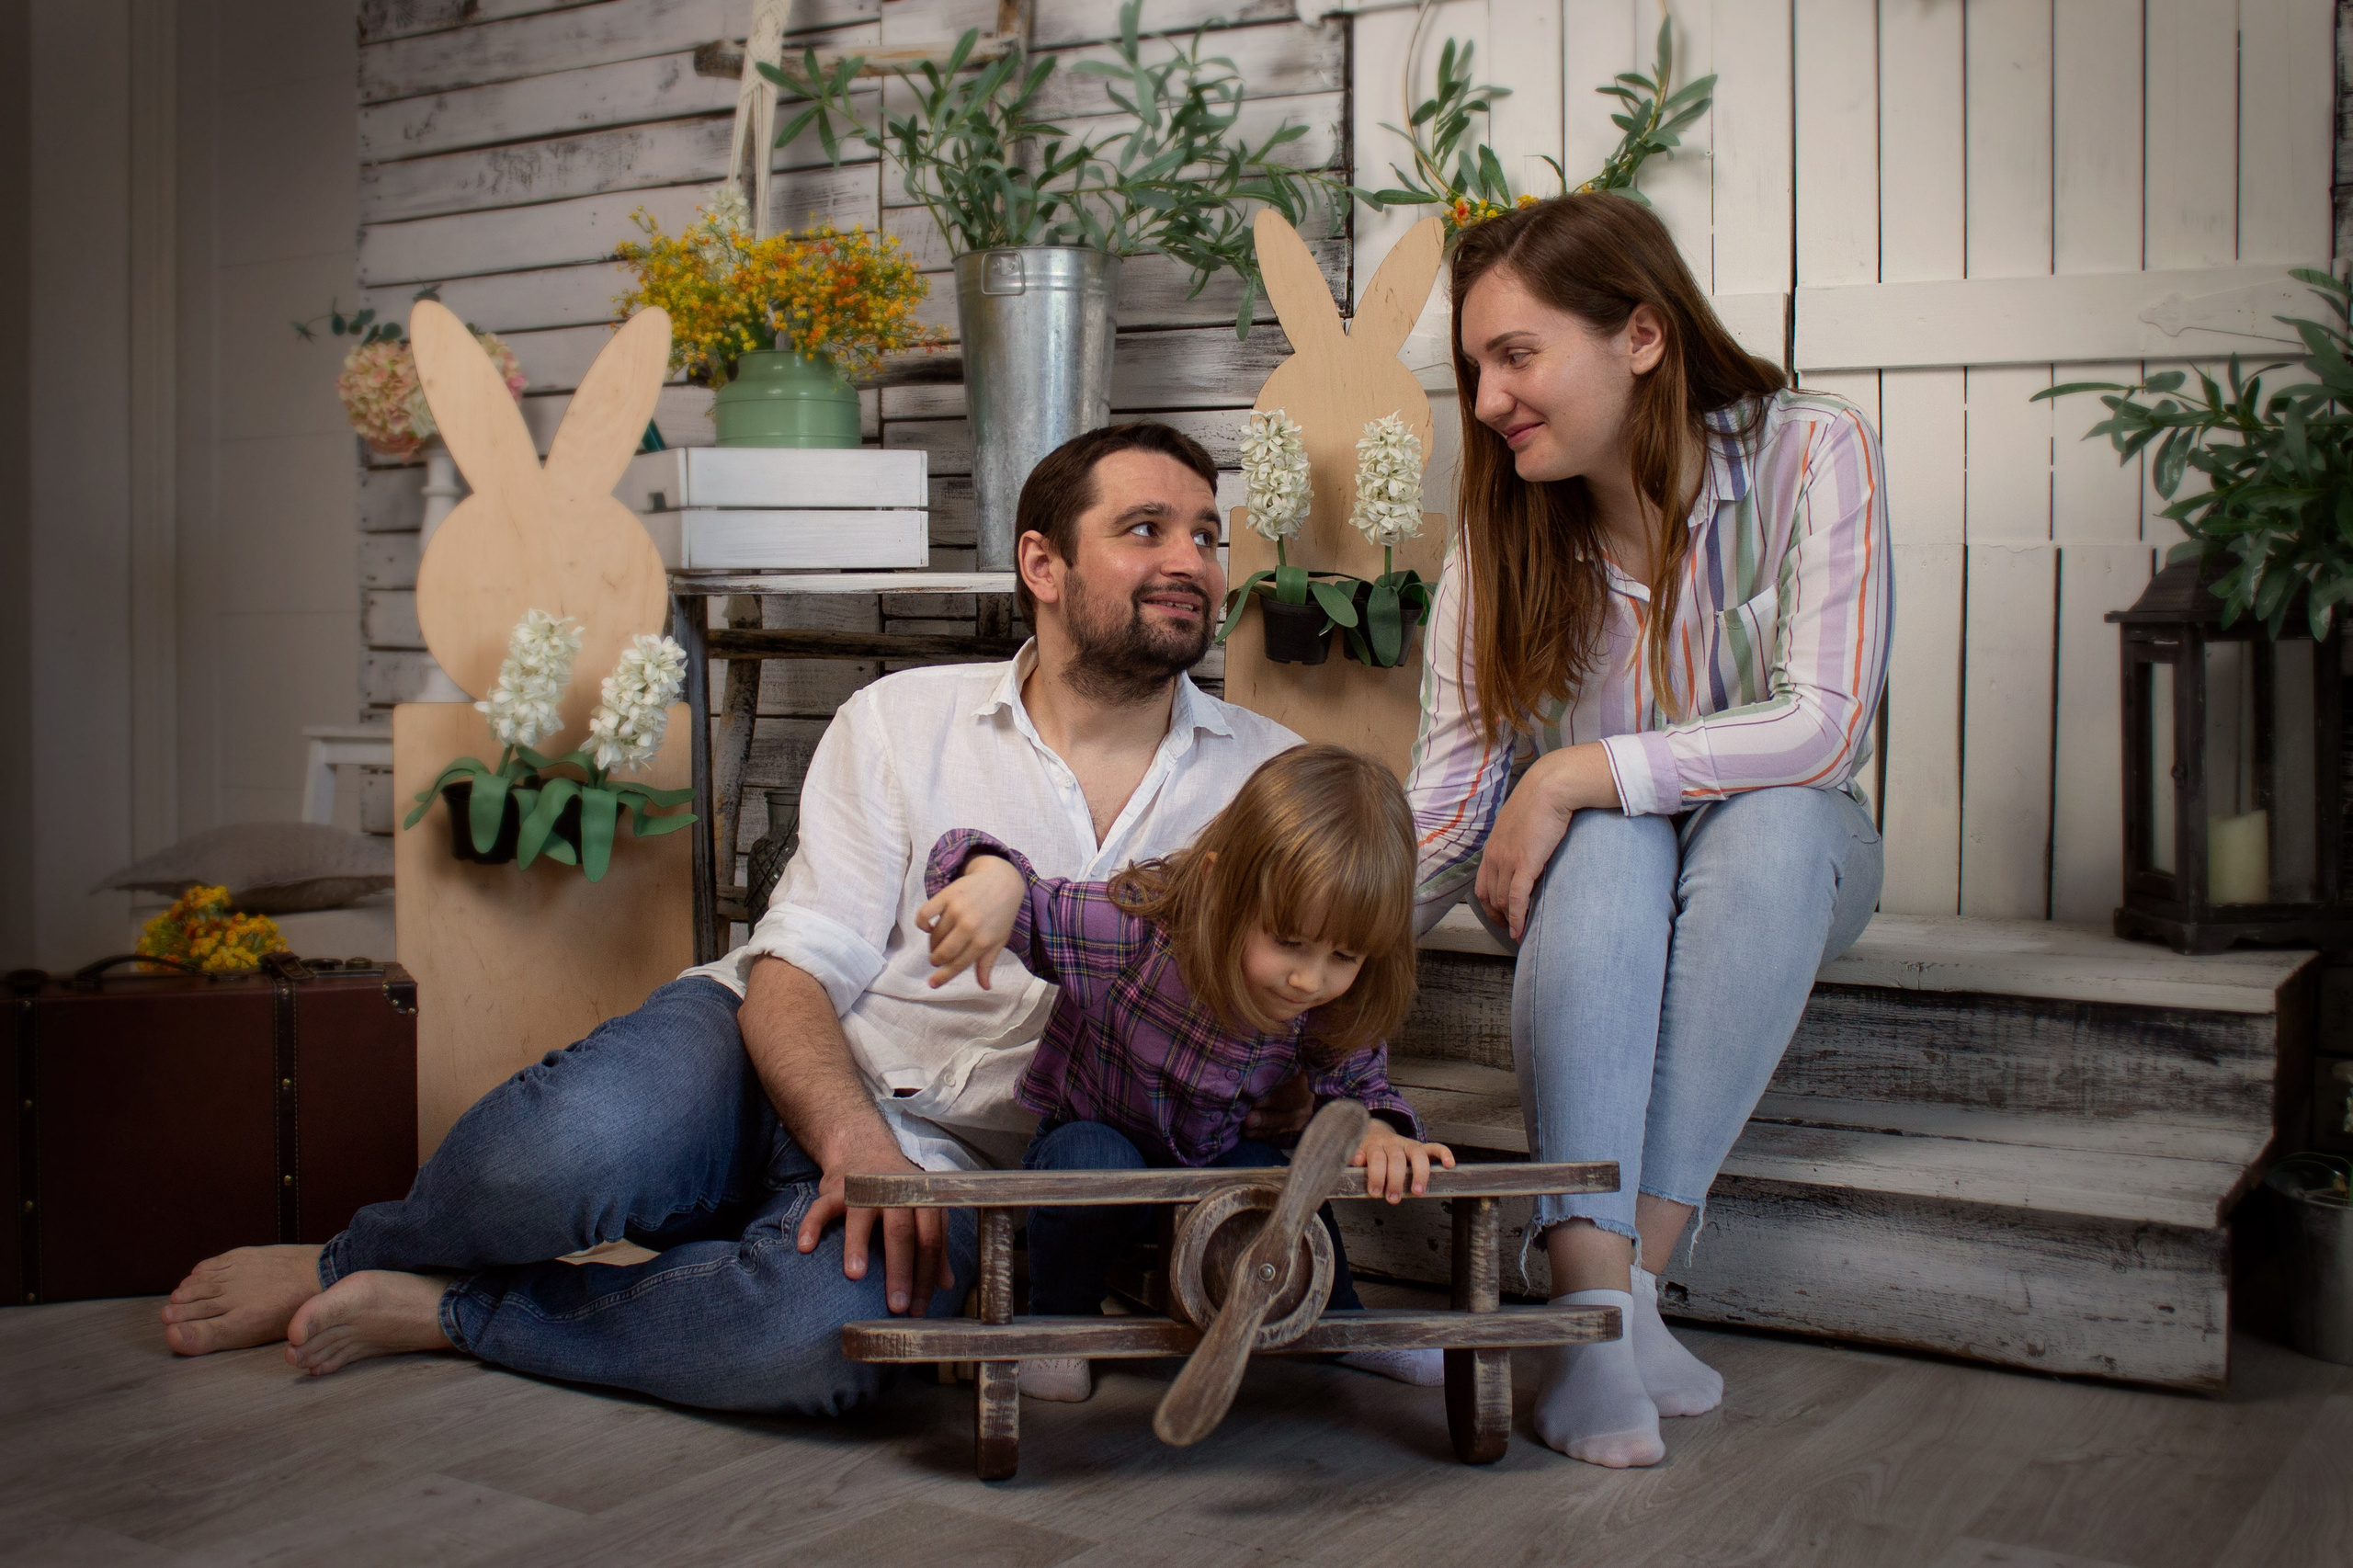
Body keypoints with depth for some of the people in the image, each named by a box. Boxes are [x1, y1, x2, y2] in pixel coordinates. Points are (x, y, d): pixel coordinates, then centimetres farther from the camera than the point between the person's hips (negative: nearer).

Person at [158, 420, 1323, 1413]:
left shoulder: (1265, 777, 7)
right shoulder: (905, 722, 3)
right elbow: (794, 972, -5)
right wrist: (851, 1133, -24)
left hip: (946, 1164, 0)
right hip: (783, 1083, 0)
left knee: (830, 1325, -36)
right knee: (580, 1142, -34)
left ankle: (435, 1315, -13)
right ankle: (352, 1261, 0)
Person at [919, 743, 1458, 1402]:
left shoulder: (1335, 1010, -21)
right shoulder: (1131, 929, -35)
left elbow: (1358, 1085, -6)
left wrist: (1375, 1132, -30)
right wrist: (994, 879, -58)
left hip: (1209, 1167, 3)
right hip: (1083, 1149, -3)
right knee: (1093, 1156, -37)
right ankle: (1059, 1321, -7)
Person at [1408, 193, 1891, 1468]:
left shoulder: (1809, 454, -17)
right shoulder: (1501, 534, -9)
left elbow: (1824, 727, -26)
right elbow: (1445, 812, -12)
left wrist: (1574, 773, -30)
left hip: (1788, 861, 0)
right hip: (1591, 883, 1)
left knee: (1774, 820, -36)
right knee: (1607, 839, -35)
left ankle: (1639, 1264, -32)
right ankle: (1595, 1297, -40)